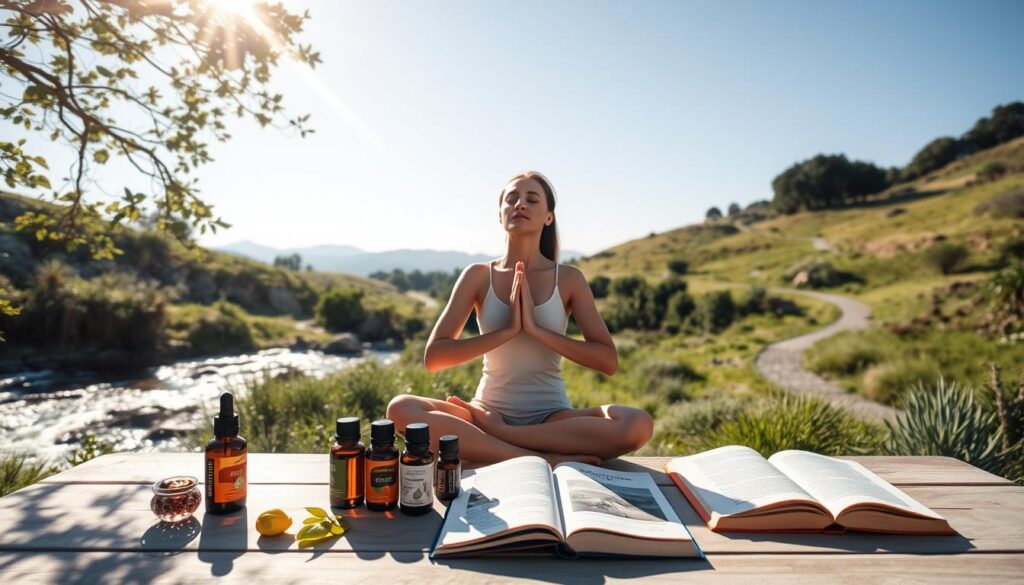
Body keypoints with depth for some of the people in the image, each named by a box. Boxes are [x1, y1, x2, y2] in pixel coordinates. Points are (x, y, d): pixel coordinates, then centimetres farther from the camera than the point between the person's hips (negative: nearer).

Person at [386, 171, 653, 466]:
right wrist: (507, 330, -17)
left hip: (551, 416, 0)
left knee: (638, 424, -28)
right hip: (490, 411, 0)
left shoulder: (568, 278, -1)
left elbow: (608, 361, -7)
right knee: (402, 408, -27)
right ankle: (543, 460, -27)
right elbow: (433, 357, -7)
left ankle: (495, 432, -19)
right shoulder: (479, 275, 0)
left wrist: (536, 329, -17)